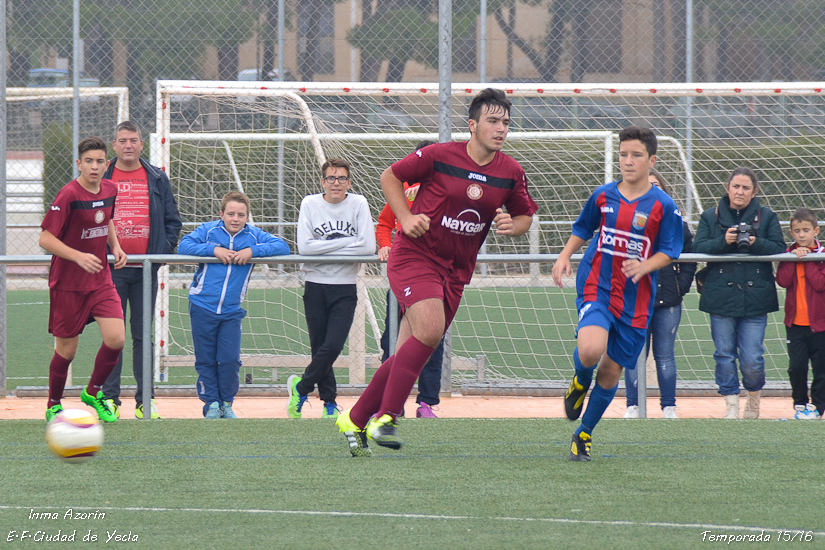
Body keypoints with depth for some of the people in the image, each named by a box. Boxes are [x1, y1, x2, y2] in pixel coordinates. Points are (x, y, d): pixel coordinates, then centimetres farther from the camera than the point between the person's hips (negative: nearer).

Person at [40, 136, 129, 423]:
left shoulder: (110, 190, 3)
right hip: (68, 283, -5)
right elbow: (45, 239, -19)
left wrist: (115, 246, 6)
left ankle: (93, 393, 14)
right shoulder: (68, 195, -18)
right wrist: (79, 257, -29)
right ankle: (53, 406, 25)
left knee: (116, 339, -10)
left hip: (101, 280, 5)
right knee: (66, 350, 3)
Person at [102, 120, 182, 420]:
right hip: (110, 269, -1)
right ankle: (110, 398, 2)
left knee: (143, 335, 5)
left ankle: (145, 400, 7)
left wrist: (163, 251, -2)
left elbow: (172, 221, 10)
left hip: (146, 270, 1)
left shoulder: (157, 179, 8)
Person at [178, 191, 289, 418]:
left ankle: (226, 403, 12)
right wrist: (213, 250, -18)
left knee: (230, 359, -5)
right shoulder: (208, 230, -1)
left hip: (232, 311, 1)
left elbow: (282, 246, -3)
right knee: (205, 360, 3)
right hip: (203, 307, -1)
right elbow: (183, 246, -8)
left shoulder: (254, 235, 2)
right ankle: (211, 404, 16)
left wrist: (253, 251, -16)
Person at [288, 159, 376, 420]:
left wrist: (326, 246, -11)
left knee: (333, 346, -12)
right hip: (316, 287, 1)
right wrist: (345, 242, -12)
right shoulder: (310, 204, -1)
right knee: (320, 349, 4)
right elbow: (304, 247, -11)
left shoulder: (358, 204, -1)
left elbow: (368, 246, -11)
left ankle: (301, 387, 10)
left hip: (345, 289, -1)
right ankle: (329, 402, 20)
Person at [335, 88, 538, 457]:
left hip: (456, 270, 5)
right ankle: (385, 416, -21)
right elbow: (390, 176, 3)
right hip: (414, 256, -5)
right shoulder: (439, 156, -11)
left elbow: (526, 216, 16)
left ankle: (355, 420, 19)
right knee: (430, 329, -27)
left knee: (408, 355, 5)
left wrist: (512, 226, -7)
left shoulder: (511, 173, 1)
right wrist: (406, 218, -10)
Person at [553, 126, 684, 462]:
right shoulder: (603, 196, 3)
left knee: (611, 371, 5)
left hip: (635, 299, 0)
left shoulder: (663, 206, -3)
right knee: (590, 350, -27)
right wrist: (565, 256, 4)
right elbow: (582, 229, 19)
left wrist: (644, 266, -19)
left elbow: (669, 251, 0)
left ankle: (584, 434, 25)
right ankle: (580, 382, 10)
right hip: (596, 286, 0)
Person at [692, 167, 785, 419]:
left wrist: (756, 243, -17)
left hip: (755, 298, -1)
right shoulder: (711, 217, 9)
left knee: (752, 359, -4)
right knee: (724, 355, 1)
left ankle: (754, 396, 22)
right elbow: (698, 247, -2)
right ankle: (731, 404, 11)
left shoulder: (766, 217, 8)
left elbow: (779, 249, 0)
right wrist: (723, 241, -18)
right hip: (721, 297, 1)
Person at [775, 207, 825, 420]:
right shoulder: (789, 255, 6)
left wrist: (807, 260, -16)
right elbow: (782, 281, -9)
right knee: (796, 366, 0)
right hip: (795, 321, 2)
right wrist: (794, 259, -17)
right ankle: (799, 404, 14)